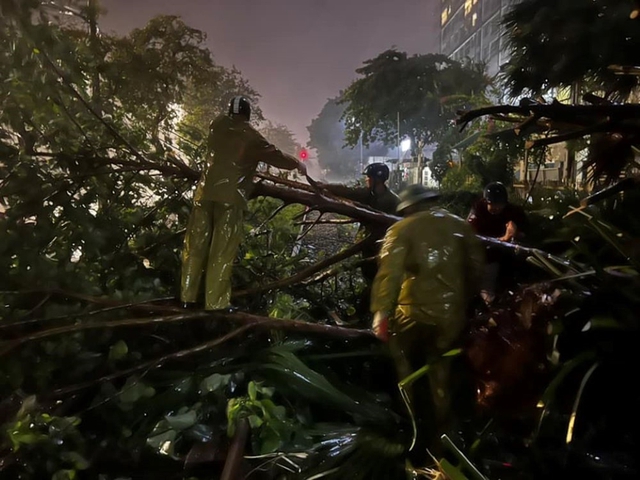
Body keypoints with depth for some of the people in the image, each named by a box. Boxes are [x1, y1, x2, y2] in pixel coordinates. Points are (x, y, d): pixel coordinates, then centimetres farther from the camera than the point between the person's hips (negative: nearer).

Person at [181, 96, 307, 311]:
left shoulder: (217, 125, 12)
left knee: (195, 246, 8)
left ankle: (187, 298, 12)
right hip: (231, 197, -4)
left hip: (206, 192, 4)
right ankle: (216, 304, 0)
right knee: (222, 251, -1)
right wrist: (296, 164, 22)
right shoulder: (250, 135, 0)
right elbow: (273, 155, 7)